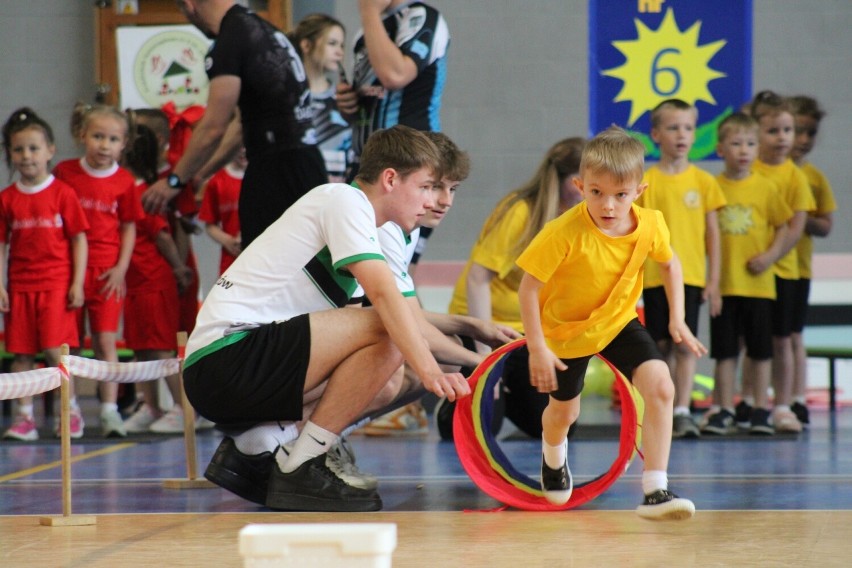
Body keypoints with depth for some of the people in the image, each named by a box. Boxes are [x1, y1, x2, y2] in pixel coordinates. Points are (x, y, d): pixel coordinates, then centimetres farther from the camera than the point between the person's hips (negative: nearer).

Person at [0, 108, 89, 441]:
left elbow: (79, 239, 0)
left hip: (56, 284, -3)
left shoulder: (63, 194, -1)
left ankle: (71, 410, 7)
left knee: (54, 349, -9)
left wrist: (77, 283, -5)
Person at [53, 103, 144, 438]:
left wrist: (121, 268, -4)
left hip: (107, 272, -1)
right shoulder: (65, 172, 1)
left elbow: (129, 228, 6)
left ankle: (109, 411, -3)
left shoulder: (124, 181, 1)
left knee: (106, 341, -4)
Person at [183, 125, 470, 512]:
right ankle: (301, 467, -14)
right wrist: (428, 370, -28)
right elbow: (383, 292, -20)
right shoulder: (345, 199, -5)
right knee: (386, 334, -19)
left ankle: (251, 445, 9)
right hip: (229, 353, -10)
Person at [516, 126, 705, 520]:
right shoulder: (565, 233, -33)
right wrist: (537, 349, -25)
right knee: (564, 410, 16)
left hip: (620, 323, 2)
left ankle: (654, 491, -16)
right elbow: (528, 288, -25)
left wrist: (676, 318, -1)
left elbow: (669, 263, 4)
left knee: (660, 387, -20)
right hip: (566, 328, -2)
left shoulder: (650, 226, -20)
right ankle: (553, 459, 55)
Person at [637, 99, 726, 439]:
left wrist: (713, 280, 2)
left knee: (685, 345, -7)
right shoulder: (645, 181, 2)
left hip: (690, 275, 0)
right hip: (654, 275, 0)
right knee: (661, 345, 6)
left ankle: (683, 412, -9)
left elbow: (712, 233, 6)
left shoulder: (702, 181, 3)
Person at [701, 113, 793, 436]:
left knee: (760, 348, 6)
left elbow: (783, 227, 5)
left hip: (758, 283, 0)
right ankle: (724, 410, 12)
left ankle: (761, 409, 14)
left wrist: (771, 255, -11)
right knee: (725, 350, 5)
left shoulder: (764, 188, 0)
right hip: (723, 283, 0)